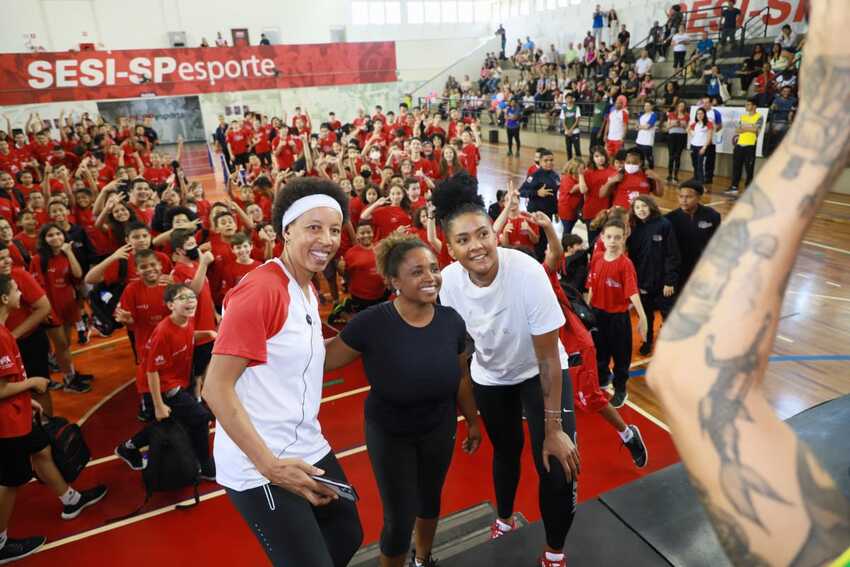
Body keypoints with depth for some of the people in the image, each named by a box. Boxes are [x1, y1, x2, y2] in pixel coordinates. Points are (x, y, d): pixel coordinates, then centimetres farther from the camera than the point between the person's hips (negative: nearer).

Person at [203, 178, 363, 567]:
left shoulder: (308, 290, 8)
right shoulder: (259, 289, -20)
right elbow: (216, 388, -21)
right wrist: (270, 465, -23)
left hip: (308, 449, 9)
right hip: (258, 465, -9)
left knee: (348, 536, 21)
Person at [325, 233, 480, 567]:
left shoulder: (452, 320, -16)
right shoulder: (371, 323, -28)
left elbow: (461, 377, -2)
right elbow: (322, 361, -20)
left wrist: (473, 421, 8)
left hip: (440, 429, 4)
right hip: (389, 433, -4)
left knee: (430, 500, 26)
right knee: (399, 520, 5)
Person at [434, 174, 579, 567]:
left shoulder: (526, 272, -34)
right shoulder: (450, 280, -23)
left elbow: (548, 358, -27)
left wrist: (554, 429, -23)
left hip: (539, 373, -3)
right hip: (489, 377, 3)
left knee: (557, 472, -10)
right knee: (505, 451, 23)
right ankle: (504, 519, 54)